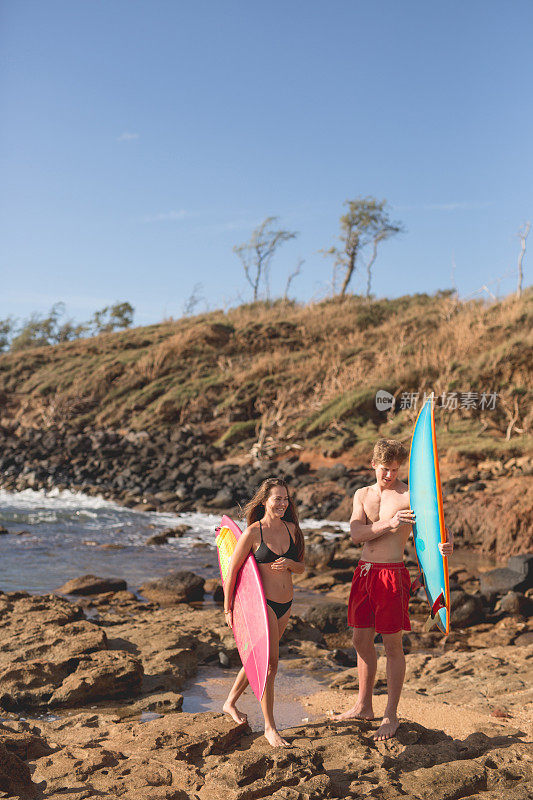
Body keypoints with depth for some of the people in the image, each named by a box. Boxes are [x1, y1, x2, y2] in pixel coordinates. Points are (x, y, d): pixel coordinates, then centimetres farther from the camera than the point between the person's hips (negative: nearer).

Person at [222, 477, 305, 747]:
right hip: (262, 602, -6)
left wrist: (288, 563, -10)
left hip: (285, 604, 6)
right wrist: (228, 607, -3)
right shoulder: (253, 532, -11)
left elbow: (301, 567, 14)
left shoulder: (291, 529, 6)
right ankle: (270, 727, 1)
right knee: (270, 660, -9)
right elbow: (232, 569, -6)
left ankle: (230, 702, 37)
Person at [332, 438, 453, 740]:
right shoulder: (362, 495, 9)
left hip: (392, 574, -5)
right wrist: (389, 524, -22)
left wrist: (446, 543, -38)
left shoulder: (410, 496, -6)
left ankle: (391, 716, 13)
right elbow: (356, 534, -6)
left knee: (392, 646, 1)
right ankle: (364, 707, 29)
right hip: (364, 571, 6)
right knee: (362, 641, 14)